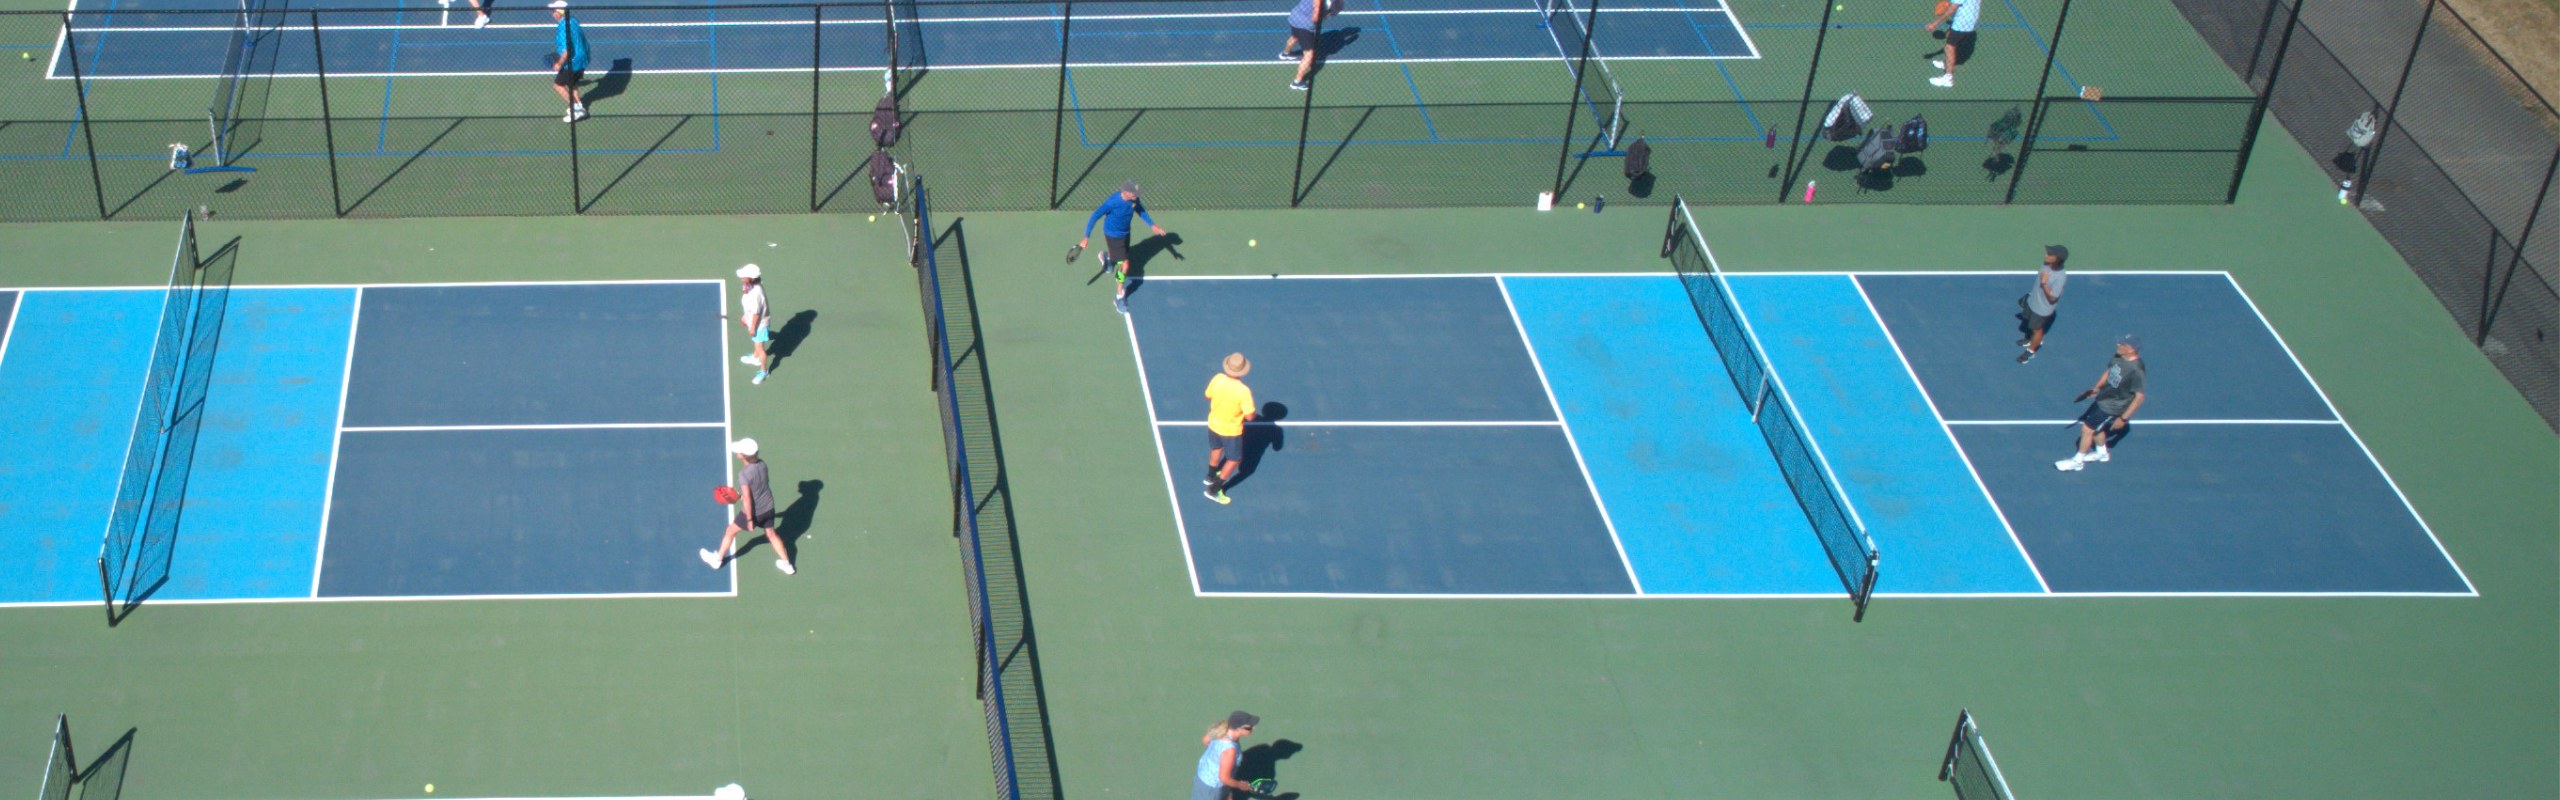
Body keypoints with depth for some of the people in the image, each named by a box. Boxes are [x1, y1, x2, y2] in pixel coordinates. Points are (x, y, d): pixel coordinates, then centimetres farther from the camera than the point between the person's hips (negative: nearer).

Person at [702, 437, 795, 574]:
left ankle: (718, 559, 38)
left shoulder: (744, 474, -30)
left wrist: (749, 520, -18)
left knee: (730, 532, 19)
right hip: (768, 508, 6)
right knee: (771, 534, 26)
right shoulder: (761, 463, -10)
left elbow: (747, 499, -27)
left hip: (753, 511, -6)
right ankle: (787, 564, 35)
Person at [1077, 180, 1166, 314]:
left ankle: (1106, 256, 66)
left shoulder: (1134, 199, -18)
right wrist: (1086, 237, -30)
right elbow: (1094, 217, -28)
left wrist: (1152, 225, 2)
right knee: (1124, 265, -8)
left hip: (1125, 233, 7)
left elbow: (1140, 210, 6)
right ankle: (1119, 297, 8)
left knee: (1121, 258, 29)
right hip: (1113, 236, -7)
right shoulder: (1112, 202, -36)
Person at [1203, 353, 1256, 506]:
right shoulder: (1243, 391, -35)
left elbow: (1208, 395, -1)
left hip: (1214, 423, 5)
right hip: (1231, 430, -5)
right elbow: (1250, 416, -28)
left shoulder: (1217, 379, -21)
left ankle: (1211, 476, 56)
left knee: (1216, 449, 33)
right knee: (1234, 460, 18)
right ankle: (1214, 490, 22)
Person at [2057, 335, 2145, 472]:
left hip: (2111, 408, -8)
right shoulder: (2119, 357, -10)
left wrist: (2123, 418, -23)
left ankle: (2077, 461, 21)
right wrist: (2096, 388, 14)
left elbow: (2139, 397, -26)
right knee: (2096, 427, 26)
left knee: (2087, 429, 1)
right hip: (2103, 398, 8)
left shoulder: (2136, 370, -33)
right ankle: (2102, 453, 51)